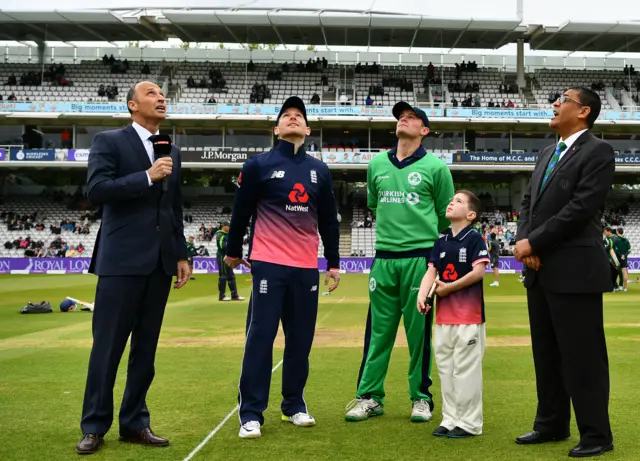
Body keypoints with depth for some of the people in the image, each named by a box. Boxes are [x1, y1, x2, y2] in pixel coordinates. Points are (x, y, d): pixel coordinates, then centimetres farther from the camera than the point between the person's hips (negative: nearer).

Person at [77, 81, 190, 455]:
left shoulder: (172, 151, 16)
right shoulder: (109, 141, 0)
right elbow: (96, 190, -14)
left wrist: (182, 254, 13)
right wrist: (147, 176, -16)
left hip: (160, 261, 5)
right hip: (122, 259, -5)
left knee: (146, 347, 9)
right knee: (108, 346, -1)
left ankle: (135, 422, 18)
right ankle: (95, 426, 10)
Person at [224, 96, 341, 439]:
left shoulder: (320, 170, 11)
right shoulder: (258, 165, 0)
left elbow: (328, 220, 15)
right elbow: (241, 211, 7)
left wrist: (333, 263, 15)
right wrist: (233, 252, 14)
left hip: (307, 268, 4)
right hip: (268, 264, -4)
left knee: (301, 339, 8)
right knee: (260, 337, -5)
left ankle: (294, 405, 22)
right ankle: (251, 414, 1)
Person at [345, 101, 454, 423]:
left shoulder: (435, 167, 1)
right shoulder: (377, 165, 11)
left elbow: (446, 215, 7)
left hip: (419, 259, -3)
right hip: (383, 259, 3)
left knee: (419, 331, 3)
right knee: (378, 330, 6)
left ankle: (421, 398, 15)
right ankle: (369, 397, 13)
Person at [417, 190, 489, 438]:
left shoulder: (474, 239, -6)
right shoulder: (441, 242, 12)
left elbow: (479, 272, -15)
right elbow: (431, 272, 5)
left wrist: (449, 288, -11)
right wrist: (422, 296, -12)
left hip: (469, 316, -7)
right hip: (443, 315, 7)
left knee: (466, 369, -3)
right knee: (445, 368, 12)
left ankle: (469, 423, 7)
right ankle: (450, 418, 23)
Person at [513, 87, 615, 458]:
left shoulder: (598, 151, -8)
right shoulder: (548, 153, 17)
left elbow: (581, 208, -18)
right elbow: (529, 201, 15)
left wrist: (533, 242, -14)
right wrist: (524, 241, -4)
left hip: (574, 270, -8)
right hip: (541, 270, 8)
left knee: (582, 355, -1)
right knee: (547, 352, 15)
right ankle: (552, 424, 27)